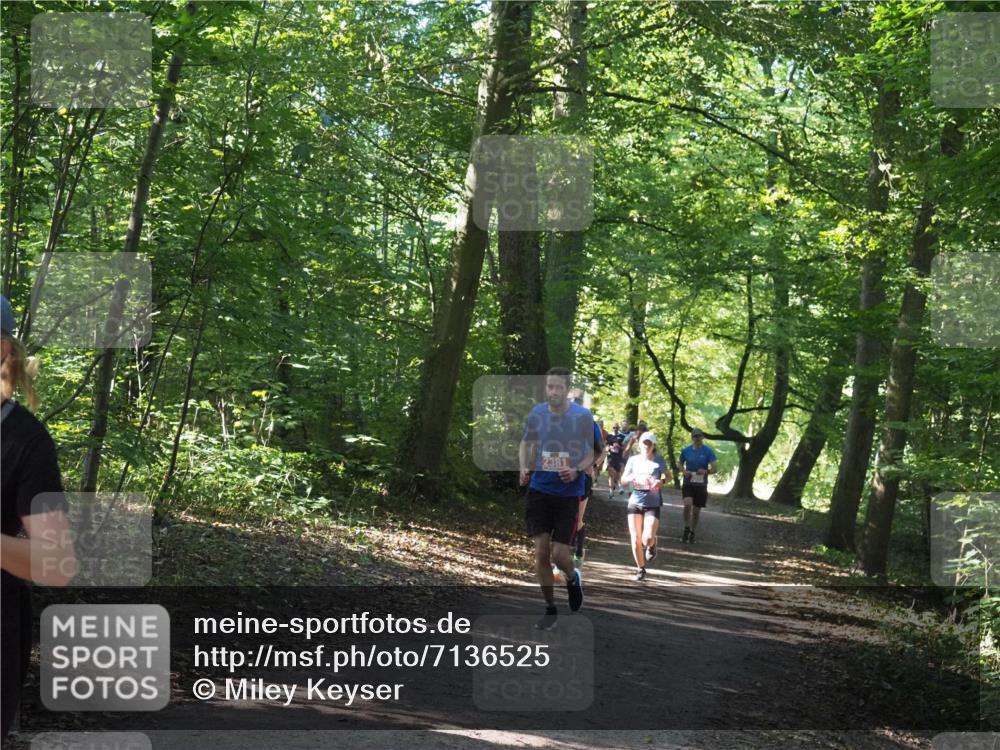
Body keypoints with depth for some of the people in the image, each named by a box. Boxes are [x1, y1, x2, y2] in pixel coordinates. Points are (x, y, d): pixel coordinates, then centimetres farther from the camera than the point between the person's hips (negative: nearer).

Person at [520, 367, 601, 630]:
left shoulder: (583, 416, -9)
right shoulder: (536, 414, -1)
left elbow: (595, 453, 0)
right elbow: (525, 443, 16)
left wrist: (577, 470, -18)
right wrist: (524, 468, -2)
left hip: (569, 493, -2)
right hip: (539, 489, 2)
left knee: (560, 554, -5)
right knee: (541, 552, -1)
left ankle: (573, 578, 31)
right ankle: (550, 609, 15)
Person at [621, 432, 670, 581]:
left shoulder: (659, 460, -2)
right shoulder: (633, 460, 3)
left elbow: (668, 476, 9)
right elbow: (623, 479, 8)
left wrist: (662, 481, -14)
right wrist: (632, 477, -14)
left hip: (653, 504, -2)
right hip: (635, 502, 2)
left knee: (648, 538, -16)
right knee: (635, 539, -2)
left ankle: (651, 545, 22)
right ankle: (640, 569, 16)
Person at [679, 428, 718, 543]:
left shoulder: (708, 451, -5)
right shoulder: (686, 451, 1)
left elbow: (714, 469, -6)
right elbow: (681, 464, 16)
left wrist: (706, 471, -27)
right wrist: (684, 471, -6)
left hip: (701, 485, 0)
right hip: (688, 483, 0)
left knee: (696, 511, 7)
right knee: (688, 504, -24)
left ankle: (692, 533, 27)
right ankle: (686, 529, -6)